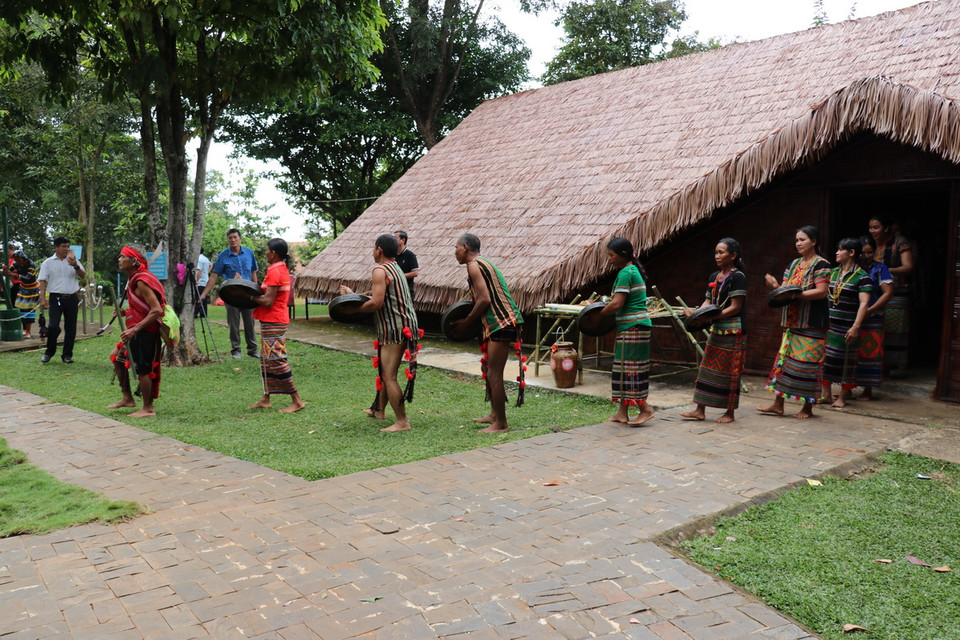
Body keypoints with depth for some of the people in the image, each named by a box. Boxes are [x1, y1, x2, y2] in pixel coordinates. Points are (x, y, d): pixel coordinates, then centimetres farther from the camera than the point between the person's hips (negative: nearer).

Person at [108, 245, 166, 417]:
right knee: (116, 357, 20)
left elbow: (157, 310, -26)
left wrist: (135, 329, -26)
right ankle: (127, 398, 28)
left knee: (142, 369, -2)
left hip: (144, 332, -11)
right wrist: (125, 313, 8)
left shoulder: (141, 282, -20)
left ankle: (148, 409, 11)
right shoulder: (134, 279, 12)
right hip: (137, 331, 11)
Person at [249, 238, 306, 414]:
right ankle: (265, 399, 22)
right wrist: (255, 293, 7)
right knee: (266, 360, 15)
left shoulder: (274, 272, -18)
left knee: (276, 360, -7)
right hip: (275, 321, 10)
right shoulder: (283, 269, 12)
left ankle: (296, 400, -3)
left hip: (273, 322, -10)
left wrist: (250, 297, -8)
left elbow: (268, 301, -22)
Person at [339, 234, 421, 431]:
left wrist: (354, 309, -8)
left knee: (389, 376, -7)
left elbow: (376, 302, -22)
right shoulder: (396, 268, 18)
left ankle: (402, 422, -5)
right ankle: (379, 409, 37)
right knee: (385, 371, 22)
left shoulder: (381, 271, -13)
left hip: (395, 330, -10)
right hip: (404, 325, 10)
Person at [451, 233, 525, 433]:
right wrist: (469, 320, 15)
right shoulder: (484, 263, 21)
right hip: (502, 322, 11)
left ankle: (500, 424, 1)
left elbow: (484, 299, -17)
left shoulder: (474, 265, -9)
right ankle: (494, 414, 29)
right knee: (487, 368, 19)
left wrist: (466, 322, -7)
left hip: (501, 324, -11)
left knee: (494, 374, -6)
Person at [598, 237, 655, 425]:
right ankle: (622, 412, 14)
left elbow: (617, 304, -20)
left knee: (630, 368, -6)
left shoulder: (625, 273, -14)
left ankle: (645, 409, -1)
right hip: (634, 326, 10)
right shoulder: (633, 270, 17)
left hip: (633, 327, -10)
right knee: (624, 367, 11)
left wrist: (598, 314, -8)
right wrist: (606, 306, 13)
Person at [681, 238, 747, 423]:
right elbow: (708, 301, 12)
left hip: (733, 332, -8)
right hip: (716, 331, 8)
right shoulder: (714, 277, 12)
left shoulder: (737, 276, -11)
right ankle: (700, 410, 14)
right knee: (707, 367, 8)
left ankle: (730, 413, 12)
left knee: (729, 371, 0)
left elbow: (735, 307, -16)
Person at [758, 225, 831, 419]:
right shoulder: (794, 264, 16)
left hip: (811, 324, -7)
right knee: (784, 358, 6)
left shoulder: (821, 264, -6)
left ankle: (808, 408, 6)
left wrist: (796, 294, -23)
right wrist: (775, 285, -7)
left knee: (807, 363, -4)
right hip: (792, 321, 8)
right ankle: (778, 404, 11)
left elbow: (821, 292, -16)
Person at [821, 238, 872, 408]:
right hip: (828, 324, 6)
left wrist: (856, 327, -23)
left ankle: (842, 396, 14)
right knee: (825, 357, 5)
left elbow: (864, 304, -15)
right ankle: (826, 393, 15)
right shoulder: (833, 272, 11)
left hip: (847, 327, -6)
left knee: (845, 361, 3)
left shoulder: (862, 277, -9)